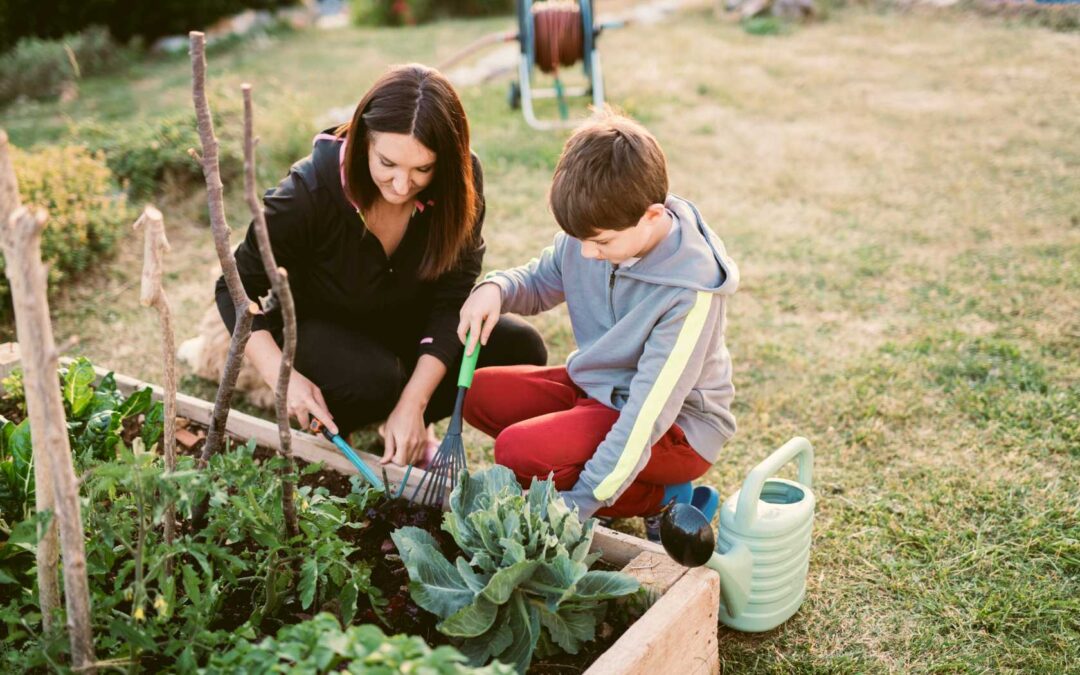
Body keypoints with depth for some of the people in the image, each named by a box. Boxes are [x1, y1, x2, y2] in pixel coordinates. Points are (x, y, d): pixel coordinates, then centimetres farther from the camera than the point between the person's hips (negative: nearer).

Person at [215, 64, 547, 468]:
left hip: (409, 327, 3)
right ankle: (324, 426, -1)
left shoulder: (460, 184, -22)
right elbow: (238, 289, -18)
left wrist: (412, 405, -30)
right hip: (320, 328, -3)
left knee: (520, 349, -17)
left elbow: (453, 299, -21)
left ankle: (416, 423, 2)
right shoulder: (310, 191, -29)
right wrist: (282, 377, -33)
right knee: (374, 379, -36)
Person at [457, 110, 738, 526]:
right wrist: (496, 289, -15)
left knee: (519, 450, -25)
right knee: (478, 393, -3)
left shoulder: (691, 292, -31)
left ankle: (661, 498, -4)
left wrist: (576, 505, -31)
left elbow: (648, 414, -31)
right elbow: (540, 282, 10)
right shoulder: (593, 233, -11)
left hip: (673, 426, -8)